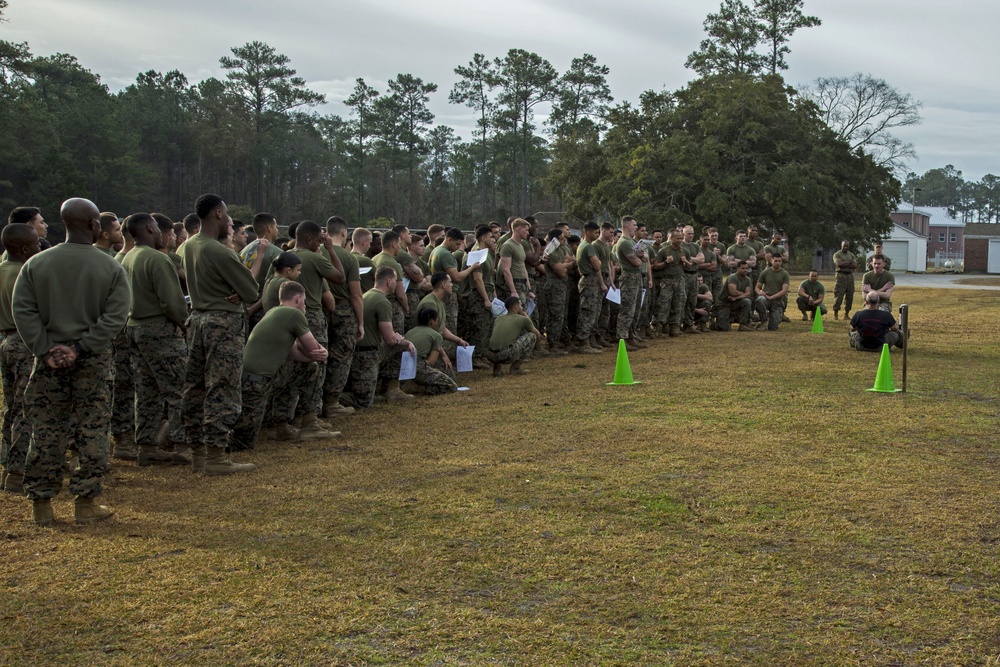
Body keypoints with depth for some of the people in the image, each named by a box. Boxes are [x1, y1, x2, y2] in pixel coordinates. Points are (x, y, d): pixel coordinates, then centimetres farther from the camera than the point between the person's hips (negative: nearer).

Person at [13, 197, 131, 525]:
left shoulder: (36, 264, 2)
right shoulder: (111, 267, -4)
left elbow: (22, 310, -4)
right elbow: (116, 316, -12)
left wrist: (46, 350, -5)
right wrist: (81, 347, -12)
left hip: (49, 360, 2)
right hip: (93, 362, -2)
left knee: (46, 431, 8)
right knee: (91, 432, 6)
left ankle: (41, 504, 14)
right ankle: (86, 503, 10)